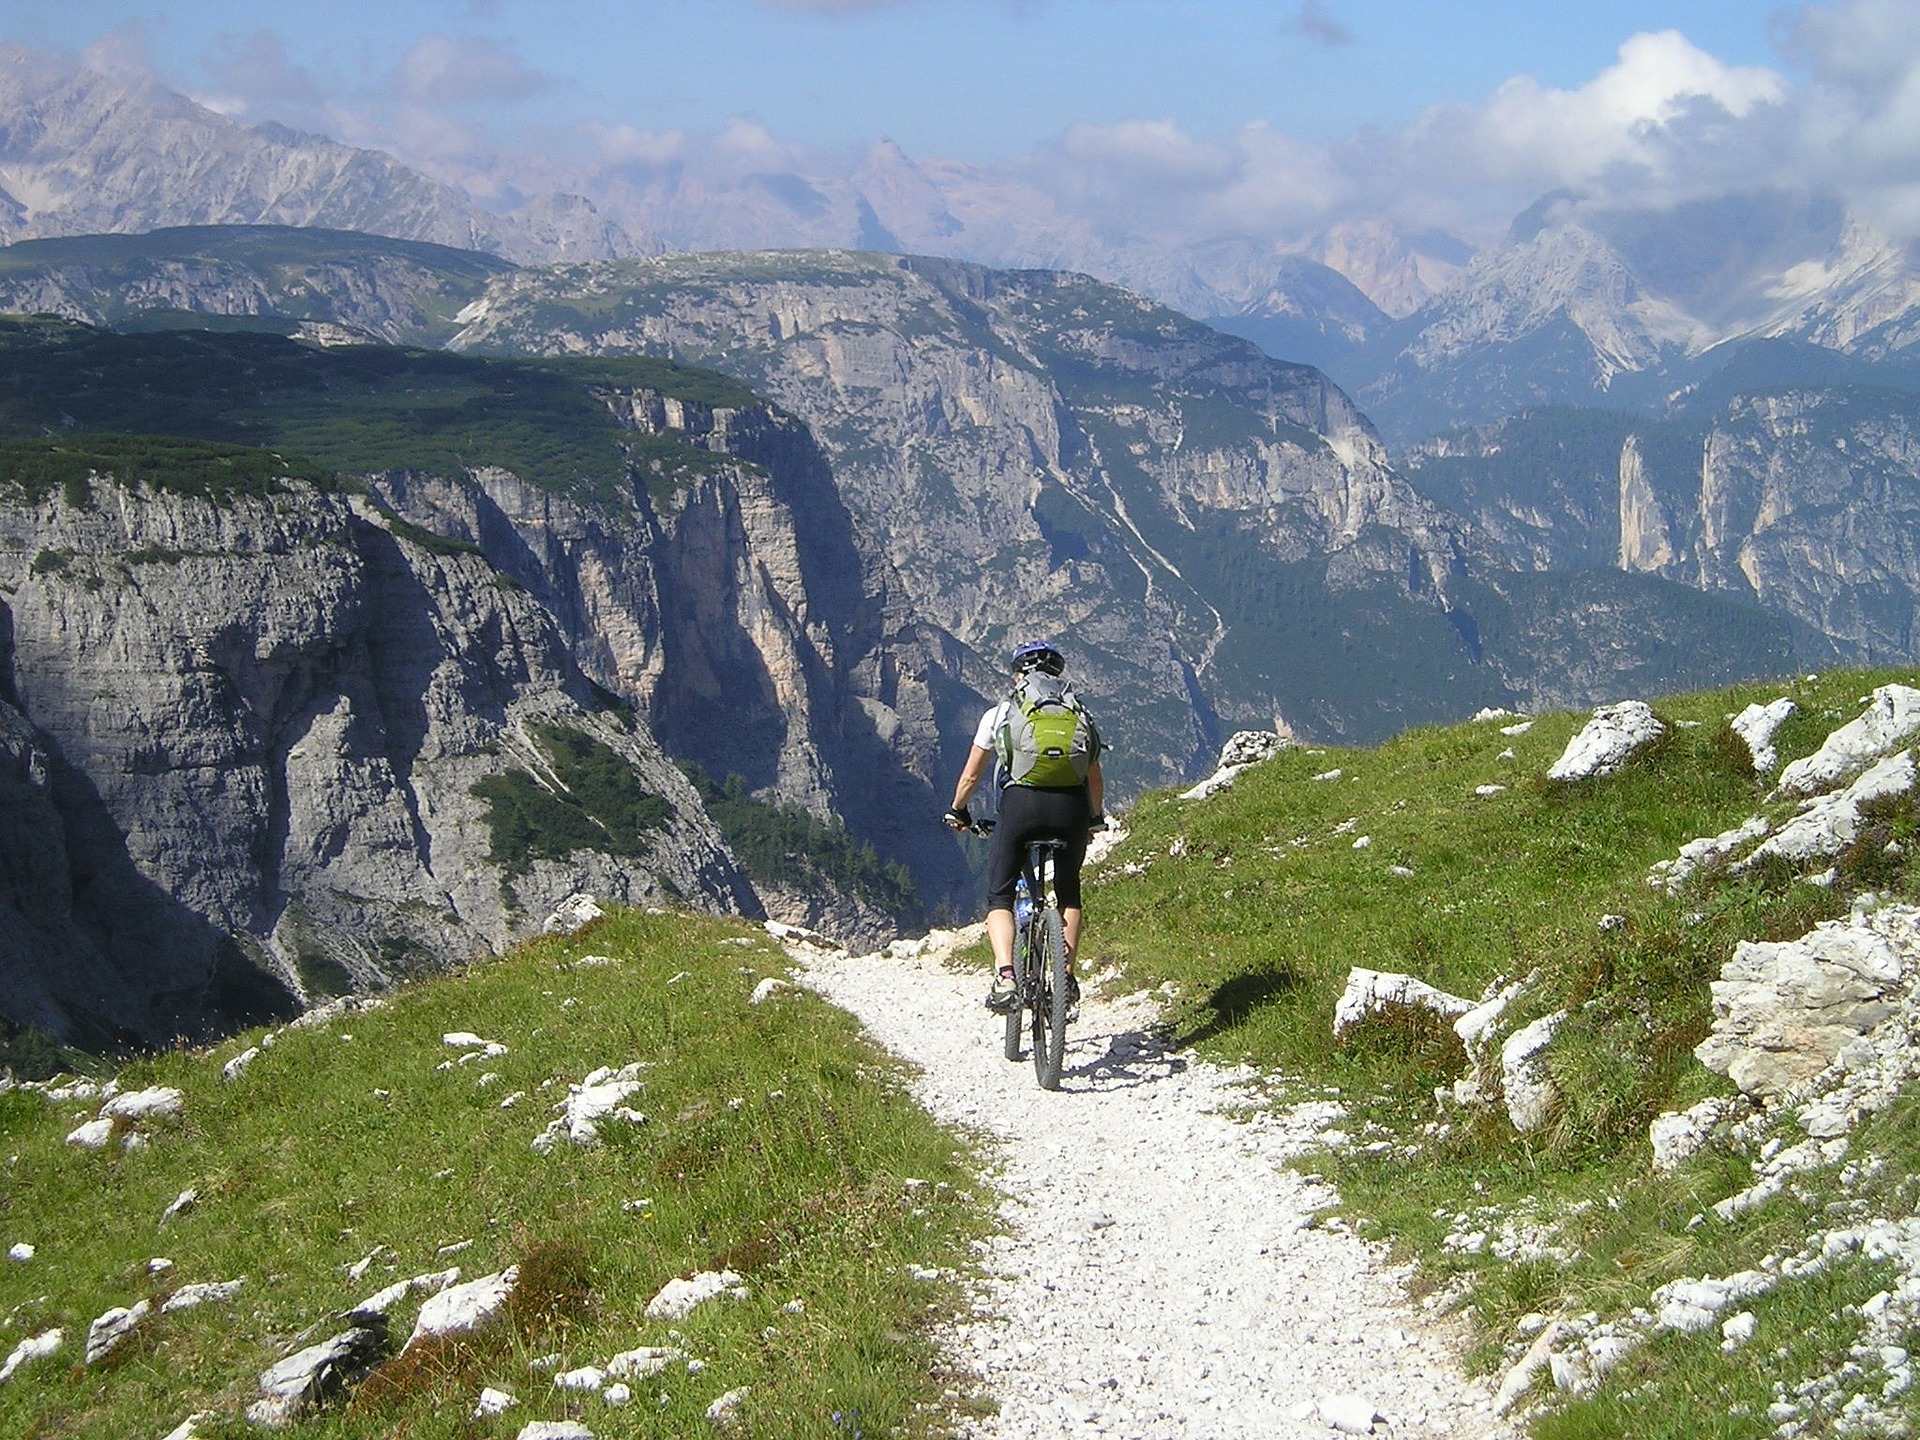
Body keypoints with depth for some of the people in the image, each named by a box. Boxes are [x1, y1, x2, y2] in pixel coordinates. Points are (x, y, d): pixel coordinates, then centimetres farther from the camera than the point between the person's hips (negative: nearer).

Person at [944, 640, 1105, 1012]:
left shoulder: (999, 714, 17)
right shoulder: (1078, 713, 21)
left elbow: (971, 775, 20)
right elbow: (1094, 776, 25)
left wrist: (958, 811, 38)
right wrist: (1095, 818, 41)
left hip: (1020, 803, -2)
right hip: (1070, 805, 2)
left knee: (999, 896, 10)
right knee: (1068, 891, 25)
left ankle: (1005, 977, -13)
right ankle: (1067, 977, 16)